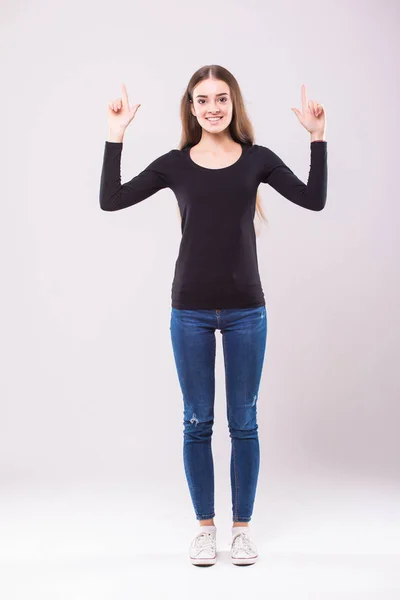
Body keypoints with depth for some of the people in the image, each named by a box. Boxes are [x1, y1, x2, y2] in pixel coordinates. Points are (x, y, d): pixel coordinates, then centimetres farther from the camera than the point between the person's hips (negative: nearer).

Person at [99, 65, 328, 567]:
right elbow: (111, 200, -1)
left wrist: (317, 138, -7)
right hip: (191, 311, 0)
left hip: (246, 309, 0)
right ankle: (205, 526, 23)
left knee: (243, 421, 7)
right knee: (197, 421, 7)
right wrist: (116, 135, -4)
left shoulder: (257, 159, 5)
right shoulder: (175, 163, 4)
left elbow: (314, 199, -3)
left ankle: (242, 526, 22)